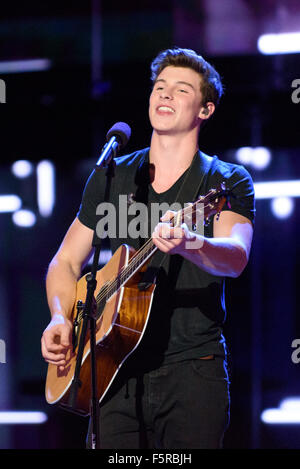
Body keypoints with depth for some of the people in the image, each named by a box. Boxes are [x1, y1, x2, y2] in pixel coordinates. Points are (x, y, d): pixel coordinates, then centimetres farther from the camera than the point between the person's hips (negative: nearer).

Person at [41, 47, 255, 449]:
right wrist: (61, 319, -1)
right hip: (117, 369, 3)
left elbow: (236, 258, -17)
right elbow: (66, 262, 18)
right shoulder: (110, 177, 13)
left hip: (193, 370, -2)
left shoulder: (228, 181, 2)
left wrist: (190, 245, -39)